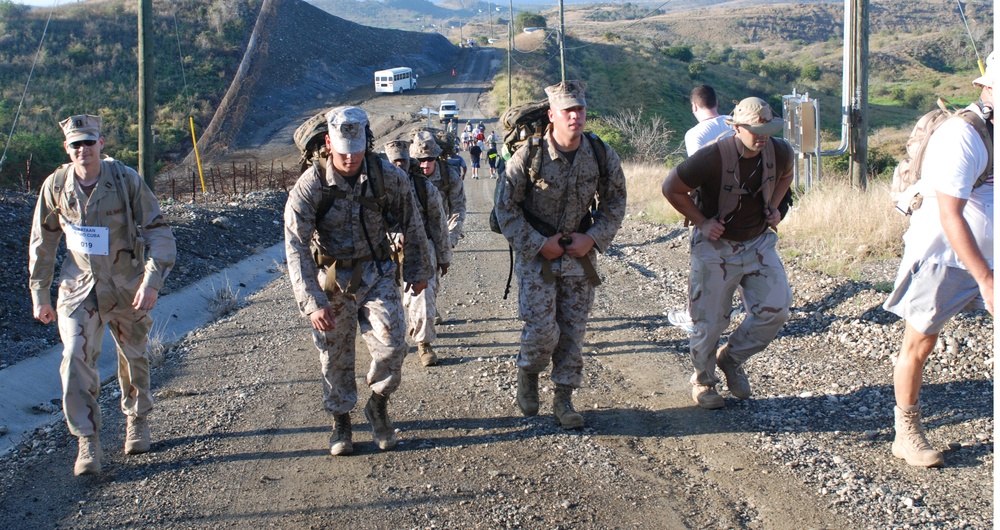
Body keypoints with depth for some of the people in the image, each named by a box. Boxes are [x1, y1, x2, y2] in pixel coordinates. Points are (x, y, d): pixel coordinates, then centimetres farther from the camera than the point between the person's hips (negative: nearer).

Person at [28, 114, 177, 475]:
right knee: (76, 357, -14)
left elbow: (158, 231, -12)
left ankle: (137, 420, 39)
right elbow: (42, 243, 5)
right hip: (79, 287, 1)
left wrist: (152, 280, -24)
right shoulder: (55, 186, -6)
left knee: (133, 357, 14)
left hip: (127, 287, 0)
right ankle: (87, 442, -6)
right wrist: (39, 294, 7)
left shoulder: (127, 180, -13)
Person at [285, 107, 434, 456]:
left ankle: (378, 405, 15)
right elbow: (297, 249, -19)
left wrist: (418, 271, 11)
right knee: (334, 356, 7)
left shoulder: (388, 176, -12)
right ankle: (341, 421, 29)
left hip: (375, 273, 1)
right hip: (330, 279, -1)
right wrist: (312, 303, -25)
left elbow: (411, 225, 4)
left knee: (391, 343, -13)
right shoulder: (310, 186, -18)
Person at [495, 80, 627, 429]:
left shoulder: (602, 155, -6)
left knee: (573, 332, 6)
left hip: (580, 254, 3)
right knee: (542, 330, -9)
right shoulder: (529, 156, -15)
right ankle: (527, 372, 22)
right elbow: (505, 207, -9)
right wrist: (539, 244, -13)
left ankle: (563, 400, 18)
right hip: (536, 254, -3)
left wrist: (593, 238, -7)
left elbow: (615, 203, 7)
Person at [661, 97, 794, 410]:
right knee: (710, 321, 2)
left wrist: (774, 207, 3)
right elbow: (671, 188, -12)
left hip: (759, 243, 5)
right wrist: (700, 221, -13)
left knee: (776, 308, -6)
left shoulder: (780, 152, -8)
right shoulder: (713, 157, -24)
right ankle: (703, 381, 27)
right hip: (716, 248, -4)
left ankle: (732, 358, 18)